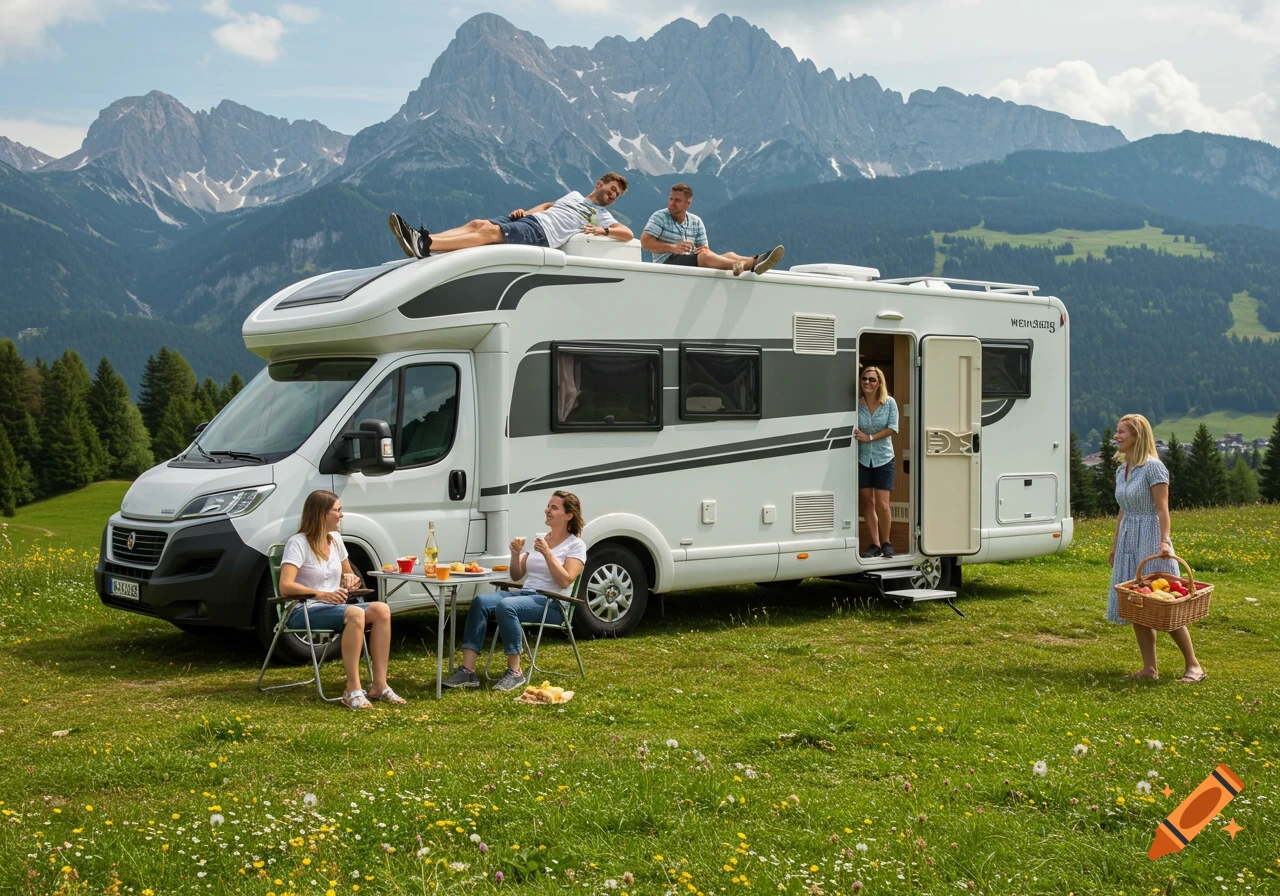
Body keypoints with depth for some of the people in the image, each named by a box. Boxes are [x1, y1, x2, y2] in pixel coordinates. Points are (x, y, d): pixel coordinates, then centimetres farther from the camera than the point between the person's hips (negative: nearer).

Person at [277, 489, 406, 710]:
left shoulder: (335, 539, 13)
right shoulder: (298, 543, -11)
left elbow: (348, 574, 25)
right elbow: (285, 587, -22)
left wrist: (350, 579, 0)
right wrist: (322, 594, -32)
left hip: (332, 607, 8)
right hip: (304, 612, -7)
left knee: (381, 610, -20)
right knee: (355, 614, -36)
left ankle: (379, 685, -23)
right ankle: (352, 689, -35)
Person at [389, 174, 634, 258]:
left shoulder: (600, 215, 13)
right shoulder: (574, 195, 32)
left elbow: (628, 233, 1)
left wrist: (602, 230, -18)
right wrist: (526, 211, 16)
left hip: (542, 234, -7)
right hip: (530, 218, 7)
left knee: (489, 232, -27)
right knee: (478, 223, -15)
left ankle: (425, 245, -41)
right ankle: (422, 238, -28)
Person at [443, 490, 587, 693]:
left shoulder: (576, 545, 1)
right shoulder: (539, 540, 20)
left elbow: (565, 581, -13)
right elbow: (516, 576, 18)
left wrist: (547, 554, -18)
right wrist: (516, 553, 0)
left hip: (552, 603, -6)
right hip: (524, 593, 6)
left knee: (505, 606, -35)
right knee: (480, 602, -22)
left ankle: (515, 673, -26)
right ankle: (467, 671, -28)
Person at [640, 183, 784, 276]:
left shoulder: (696, 221, 16)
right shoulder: (660, 217, 1)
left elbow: (704, 249, 15)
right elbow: (645, 242, -9)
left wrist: (705, 250, -12)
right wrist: (673, 248, -19)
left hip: (691, 260, 7)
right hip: (667, 261, -6)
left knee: (728, 255, -18)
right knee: (704, 256, -35)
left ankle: (756, 262, -50)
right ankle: (752, 266, -59)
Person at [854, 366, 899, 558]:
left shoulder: (889, 403, -8)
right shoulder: (856, 403, -7)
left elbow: (892, 428, -11)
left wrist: (869, 438, -18)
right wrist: (857, 436, -23)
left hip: (883, 458, -1)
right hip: (862, 458, 1)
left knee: (882, 504, -5)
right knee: (867, 502, 5)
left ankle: (886, 543, 13)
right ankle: (875, 544, 14)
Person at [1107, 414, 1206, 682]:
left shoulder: (1153, 467, -12)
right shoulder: (1122, 470, 11)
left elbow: (1162, 509, -17)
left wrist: (1164, 540, -27)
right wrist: (1115, 546, 18)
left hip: (1150, 540, -8)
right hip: (1128, 541, 8)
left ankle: (1193, 665, 7)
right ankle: (1149, 668, 12)